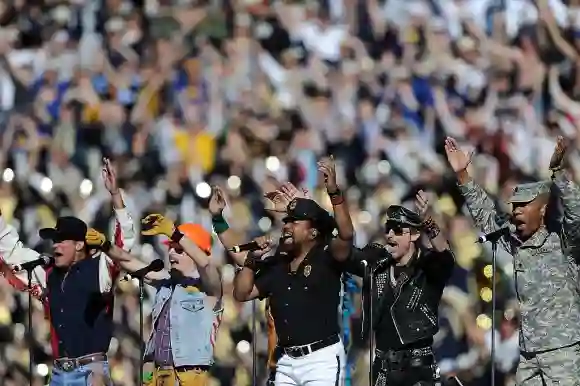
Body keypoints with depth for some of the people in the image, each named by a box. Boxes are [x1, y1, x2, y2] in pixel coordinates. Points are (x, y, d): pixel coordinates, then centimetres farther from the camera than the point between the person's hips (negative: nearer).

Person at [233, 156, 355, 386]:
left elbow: (346, 235, -23)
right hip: (286, 361, 7)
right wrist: (253, 259, 4)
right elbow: (242, 294, 16)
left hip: (322, 358, -7)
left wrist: (334, 192, -34)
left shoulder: (326, 258, -4)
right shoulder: (276, 266, 14)